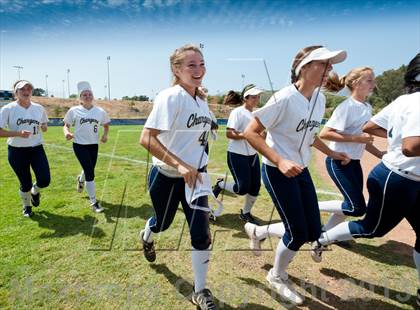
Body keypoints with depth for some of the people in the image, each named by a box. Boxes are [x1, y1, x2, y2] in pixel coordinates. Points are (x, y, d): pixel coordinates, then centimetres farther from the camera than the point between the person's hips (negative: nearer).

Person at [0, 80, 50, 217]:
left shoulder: (39, 108, 4)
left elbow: (45, 125, 18)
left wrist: (44, 127, -5)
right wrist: (18, 133, -23)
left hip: (37, 149, 2)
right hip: (17, 151, -2)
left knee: (45, 180, -8)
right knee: (25, 184, 6)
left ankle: (35, 191, 30)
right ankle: (27, 206, 36)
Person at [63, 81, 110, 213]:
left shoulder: (100, 111, 2)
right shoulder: (74, 110, -4)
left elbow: (106, 125, 15)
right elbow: (66, 125, 4)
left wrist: (105, 135, -4)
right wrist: (66, 132, -18)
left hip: (94, 145, 3)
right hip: (79, 145, -3)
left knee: (89, 170, 16)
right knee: (90, 173, -8)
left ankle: (81, 180, 56)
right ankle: (94, 202, 4)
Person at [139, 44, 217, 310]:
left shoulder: (202, 100, 4)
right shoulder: (170, 97, -19)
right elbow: (146, 139, -26)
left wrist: (196, 168, 15)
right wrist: (180, 166, -32)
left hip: (195, 175, 5)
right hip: (167, 176, -5)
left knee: (202, 235, 0)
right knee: (162, 223, 20)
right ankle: (147, 237, 59)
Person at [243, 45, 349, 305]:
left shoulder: (320, 99, 5)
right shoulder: (284, 98, -20)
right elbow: (251, 132, -21)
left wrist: (330, 152, 15)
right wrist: (280, 161, -29)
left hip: (301, 169, 8)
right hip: (278, 172, -8)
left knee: (313, 232, 9)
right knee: (298, 234, -1)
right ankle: (277, 277, 29)